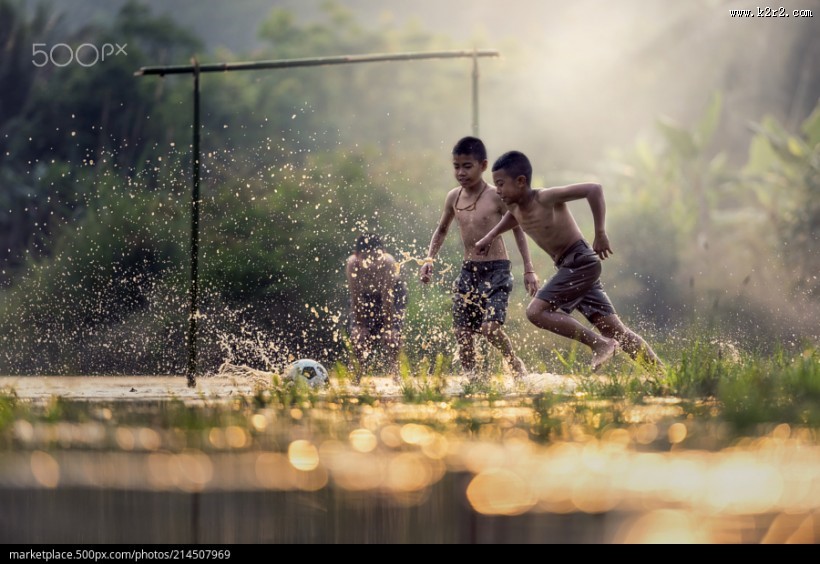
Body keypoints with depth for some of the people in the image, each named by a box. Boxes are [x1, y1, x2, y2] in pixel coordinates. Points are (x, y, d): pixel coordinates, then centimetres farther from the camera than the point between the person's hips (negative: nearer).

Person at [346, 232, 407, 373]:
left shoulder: (388, 263, -37)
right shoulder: (352, 265, -33)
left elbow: (387, 300, -33)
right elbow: (356, 299, -25)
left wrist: (388, 327, -29)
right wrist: (360, 325, -24)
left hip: (392, 292, -2)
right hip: (365, 296, 2)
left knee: (392, 333, -19)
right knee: (357, 332, -14)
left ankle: (392, 370, -2)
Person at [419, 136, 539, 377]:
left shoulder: (496, 197, -9)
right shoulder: (453, 198, 5)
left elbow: (518, 230, -1)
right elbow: (442, 230, 22)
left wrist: (529, 269, -3)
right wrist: (429, 259, 9)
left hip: (496, 270, -5)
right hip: (468, 271, 5)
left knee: (489, 327, -19)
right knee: (462, 332, 0)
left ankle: (515, 364, 7)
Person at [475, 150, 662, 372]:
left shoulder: (547, 198, -18)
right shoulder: (515, 207, 6)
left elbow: (594, 189, -23)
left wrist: (600, 233, -23)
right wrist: (491, 236, 20)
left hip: (581, 262, -8)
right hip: (569, 268, 8)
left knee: (536, 312, -17)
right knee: (615, 331, 7)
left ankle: (599, 344, -12)